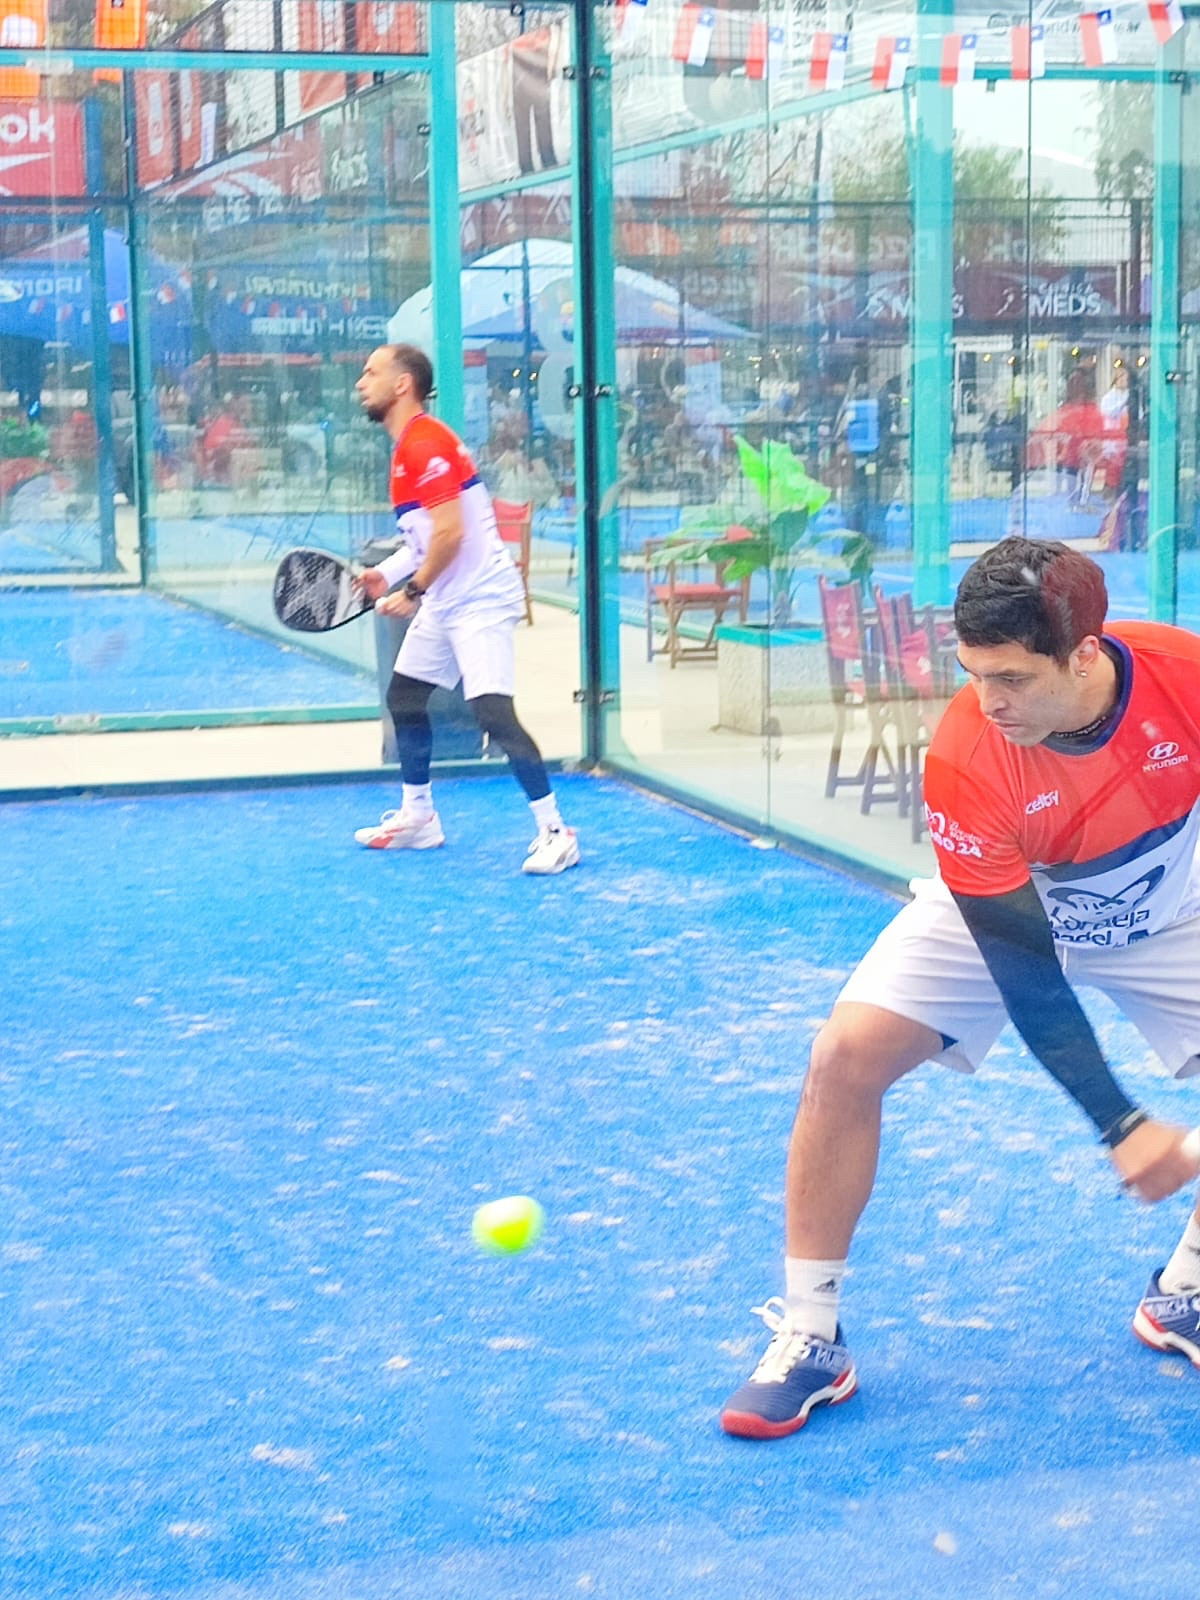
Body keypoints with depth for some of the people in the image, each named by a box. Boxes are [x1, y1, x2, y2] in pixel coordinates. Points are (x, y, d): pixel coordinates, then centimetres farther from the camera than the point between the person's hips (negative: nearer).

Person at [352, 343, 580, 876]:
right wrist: (387, 573, 7)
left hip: (481, 600, -11)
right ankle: (417, 818, 29)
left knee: (493, 712, -18)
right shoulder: (406, 447, 14)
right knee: (404, 697, 16)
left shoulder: (426, 443, -18)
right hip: (442, 601, 11)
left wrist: (412, 591, -16)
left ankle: (554, 832, -13)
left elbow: (450, 533, -24)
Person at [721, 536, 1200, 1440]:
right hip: (999, 912, -2)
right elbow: (1025, 975, -29)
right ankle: (810, 1339, -6)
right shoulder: (964, 758, -35)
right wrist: (1121, 1126, -32)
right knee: (847, 1056, -20)